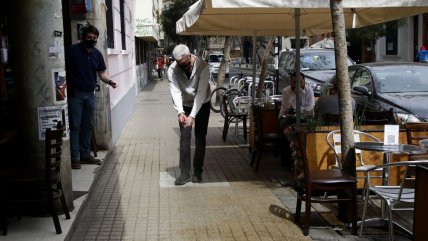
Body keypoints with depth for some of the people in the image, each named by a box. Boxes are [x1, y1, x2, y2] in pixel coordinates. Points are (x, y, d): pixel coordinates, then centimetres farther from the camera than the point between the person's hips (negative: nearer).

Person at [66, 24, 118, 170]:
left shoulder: (97, 54, 8)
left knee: (88, 125, 11)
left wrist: (109, 81, -13)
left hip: (90, 93, 6)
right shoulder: (73, 50, -7)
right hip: (75, 93, -6)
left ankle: (85, 154, 21)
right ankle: (75, 157, 0)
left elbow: (102, 73, 8)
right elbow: (64, 69, -7)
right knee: (75, 125, -4)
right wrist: (67, 87, -17)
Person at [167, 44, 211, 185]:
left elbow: (201, 93, -32)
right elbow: (175, 92, -27)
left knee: (200, 138, 1)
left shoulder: (202, 66, -29)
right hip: (185, 105, 2)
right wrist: (180, 112, -41)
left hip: (202, 104, -1)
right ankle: (185, 173, -1)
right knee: (184, 138, -5)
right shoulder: (172, 69, -22)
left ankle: (197, 171, 12)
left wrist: (192, 115, -36)